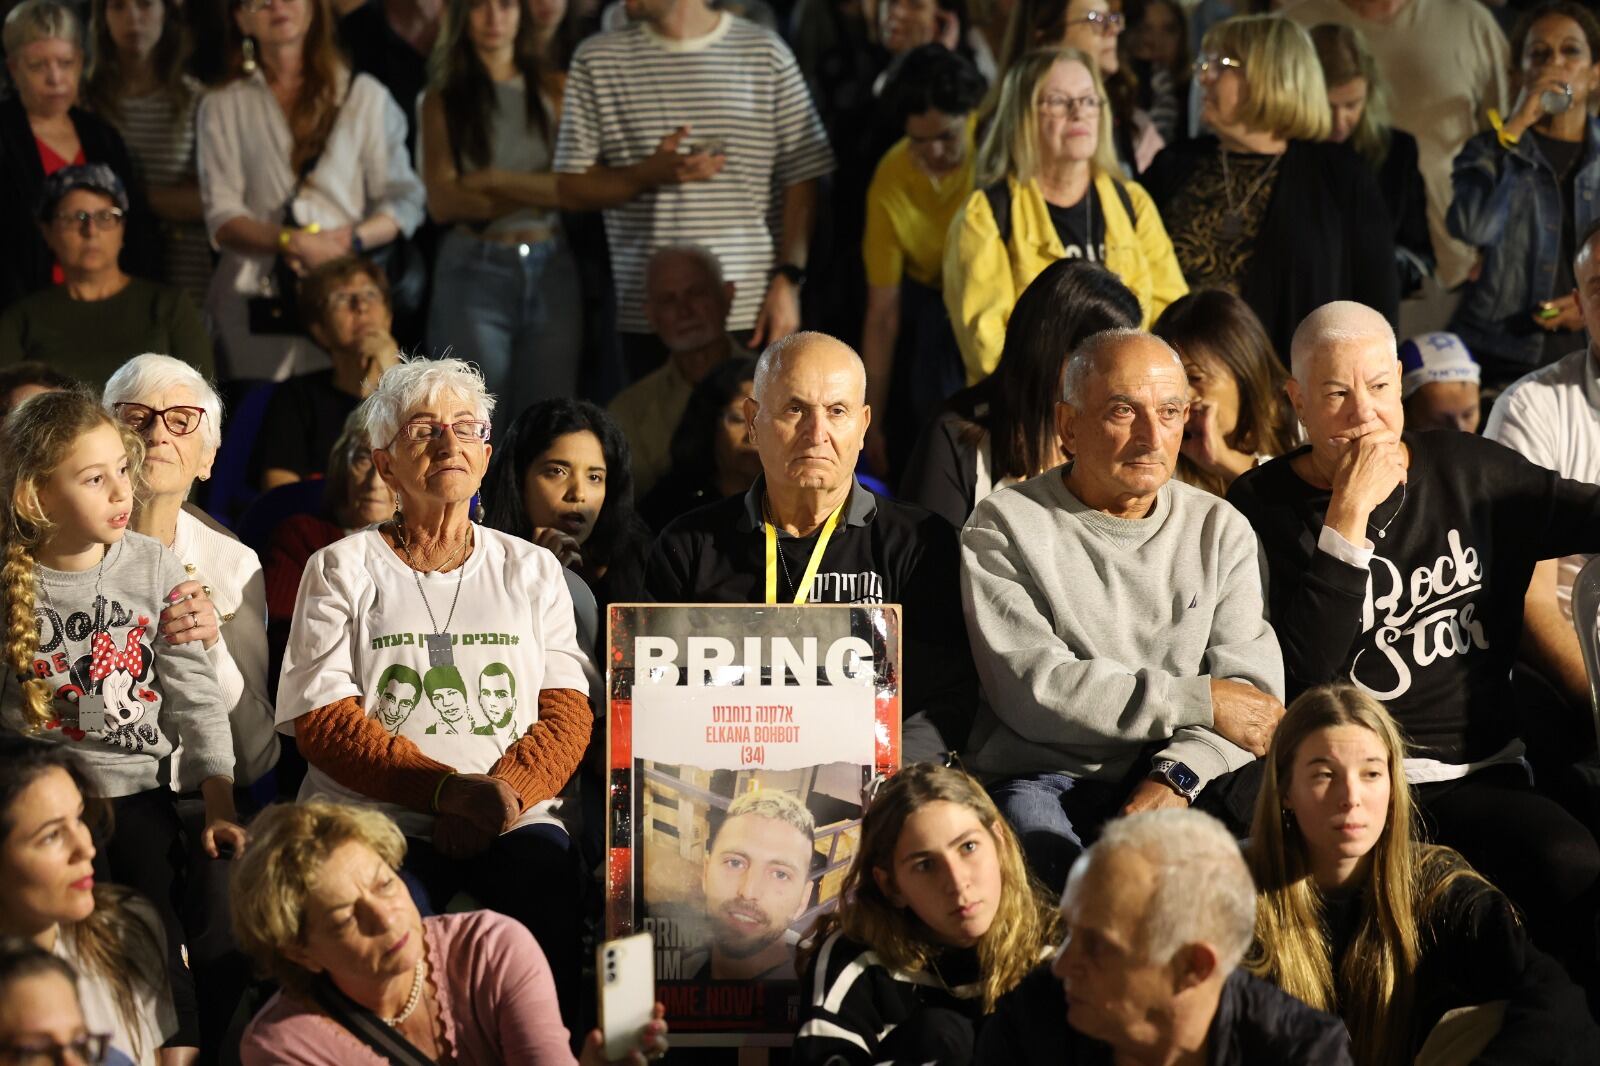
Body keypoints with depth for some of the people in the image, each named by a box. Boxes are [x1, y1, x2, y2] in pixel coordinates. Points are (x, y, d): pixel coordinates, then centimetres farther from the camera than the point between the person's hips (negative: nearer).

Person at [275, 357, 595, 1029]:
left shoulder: (531, 570, 20)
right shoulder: (343, 569, 12)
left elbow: (567, 714, 11)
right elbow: (324, 722, 0)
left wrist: (500, 795, -10)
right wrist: (449, 789, -14)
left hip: (516, 817, 2)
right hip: (377, 817, -2)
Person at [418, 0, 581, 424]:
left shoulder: (553, 90, 10)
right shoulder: (442, 99, 7)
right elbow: (442, 201, -4)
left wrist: (495, 180, -8)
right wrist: (540, 192, -8)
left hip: (551, 268, 1)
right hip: (474, 272, -1)